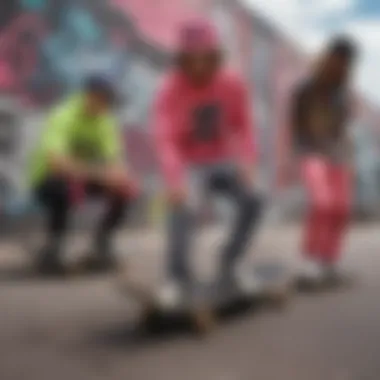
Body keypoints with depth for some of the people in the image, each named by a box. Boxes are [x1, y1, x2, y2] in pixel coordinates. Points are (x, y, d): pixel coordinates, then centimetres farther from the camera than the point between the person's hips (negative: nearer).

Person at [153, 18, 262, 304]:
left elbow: (244, 128, -5)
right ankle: (179, 276, -10)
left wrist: (248, 164, -24)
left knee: (252, 201, -23)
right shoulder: (170, 91, -19)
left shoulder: (233, 85, -8)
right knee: (183, 209, -33)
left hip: (222, 162, 3)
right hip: (188, 165, -3)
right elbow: (165, 139, -31)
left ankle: (229, 265, 0)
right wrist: (174, 180, -47)